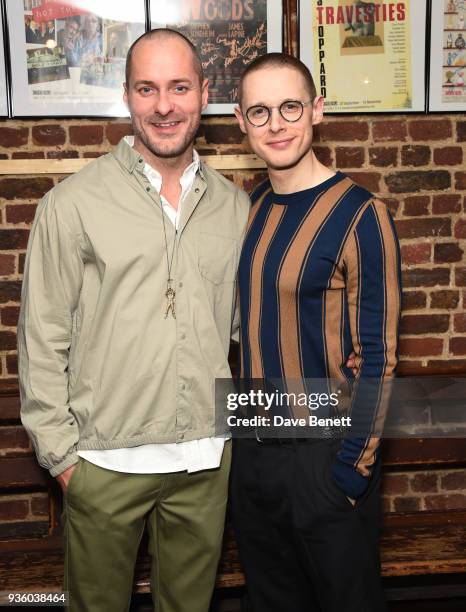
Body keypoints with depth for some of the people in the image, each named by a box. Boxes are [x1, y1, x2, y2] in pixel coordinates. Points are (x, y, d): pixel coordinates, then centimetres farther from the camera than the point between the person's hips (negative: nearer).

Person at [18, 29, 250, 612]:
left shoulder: (233, 206, 4)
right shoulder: (74, 203, -8)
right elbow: (42, 339, -6)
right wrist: (59, 450, -6)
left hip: (207, 455, 3)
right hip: (106, 459, -2)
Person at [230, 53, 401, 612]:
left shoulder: (359, 215, -15)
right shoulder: (251, 208, 4)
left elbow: (376, 353, -14)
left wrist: (355, 464, -15)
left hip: (323, 455, -6)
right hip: (251, 447, 6)